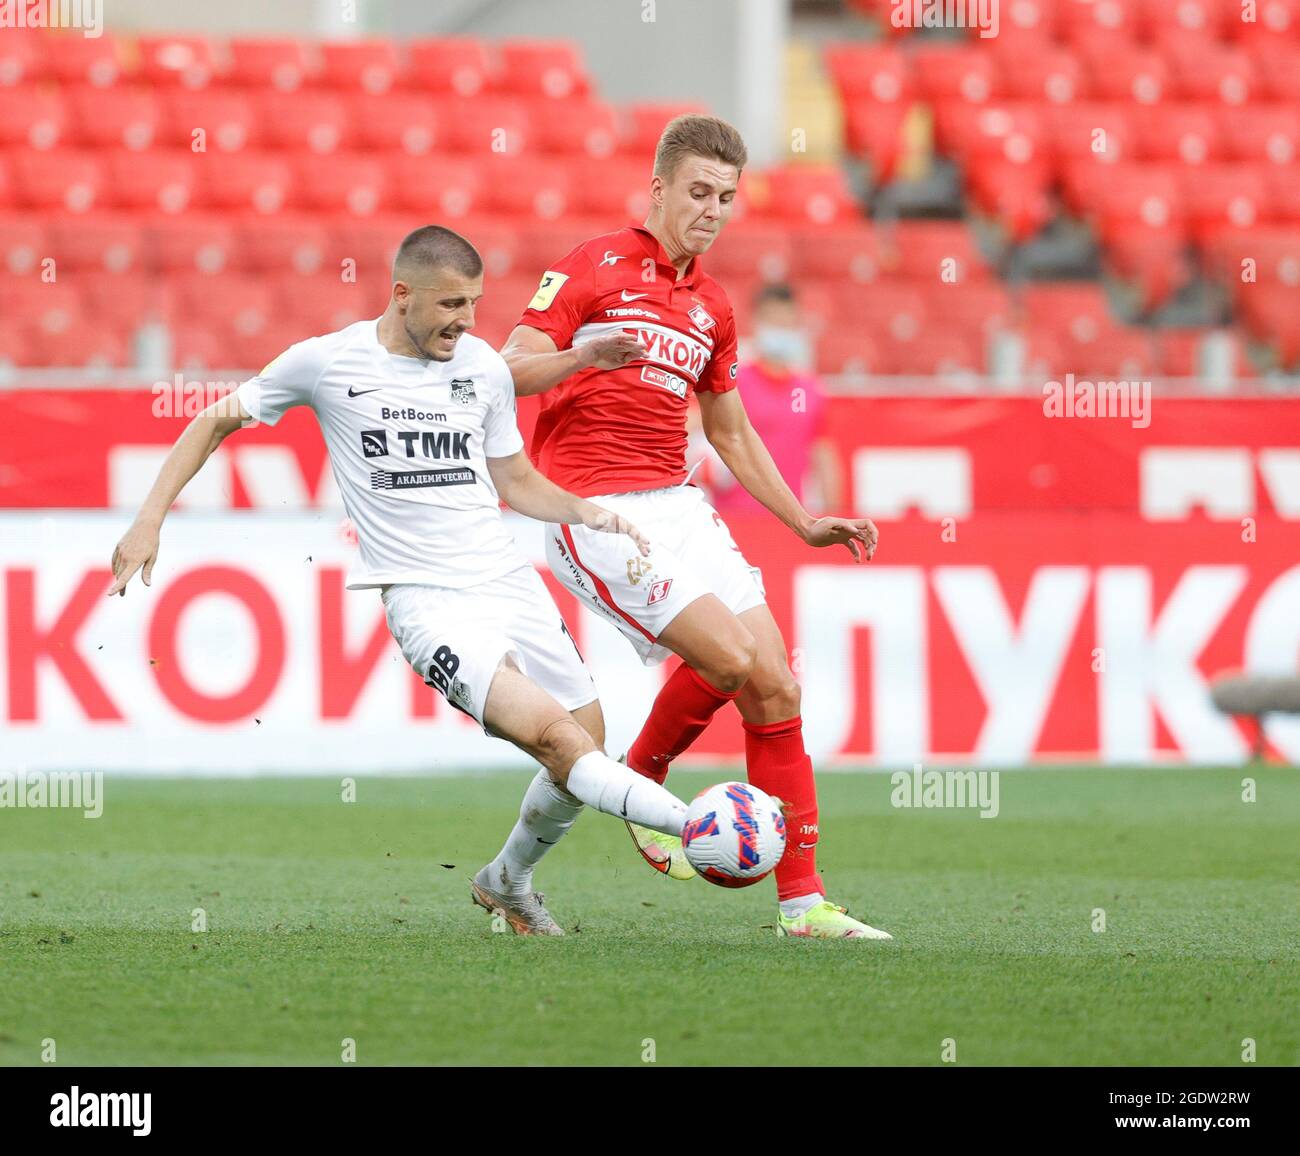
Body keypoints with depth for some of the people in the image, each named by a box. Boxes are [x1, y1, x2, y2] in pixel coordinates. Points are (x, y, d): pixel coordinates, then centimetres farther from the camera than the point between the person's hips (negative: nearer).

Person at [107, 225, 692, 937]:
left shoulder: (484, 367, 8)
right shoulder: (329, 362, -3)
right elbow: (215, 423, 10)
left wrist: (591, 515, 2)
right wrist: (149, 520, 3)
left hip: (507, 578, 6)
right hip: (424, 599, -5)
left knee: (586, 746, 6)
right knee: (552, 734, -24)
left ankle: (507, 884, 30)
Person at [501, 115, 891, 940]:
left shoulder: (712, 307, 17)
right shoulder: (595, 268, -4)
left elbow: (731, 432, 27)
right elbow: (508, 371, -10)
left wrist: (804, 523, 21)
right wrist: (582, 356, -30)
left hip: (676, 502, 7)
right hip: (592, 507, -7)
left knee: (777, 687, -4)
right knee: (729, 655, -21)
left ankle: (803, 902, 0)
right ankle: (640, 783, 8)